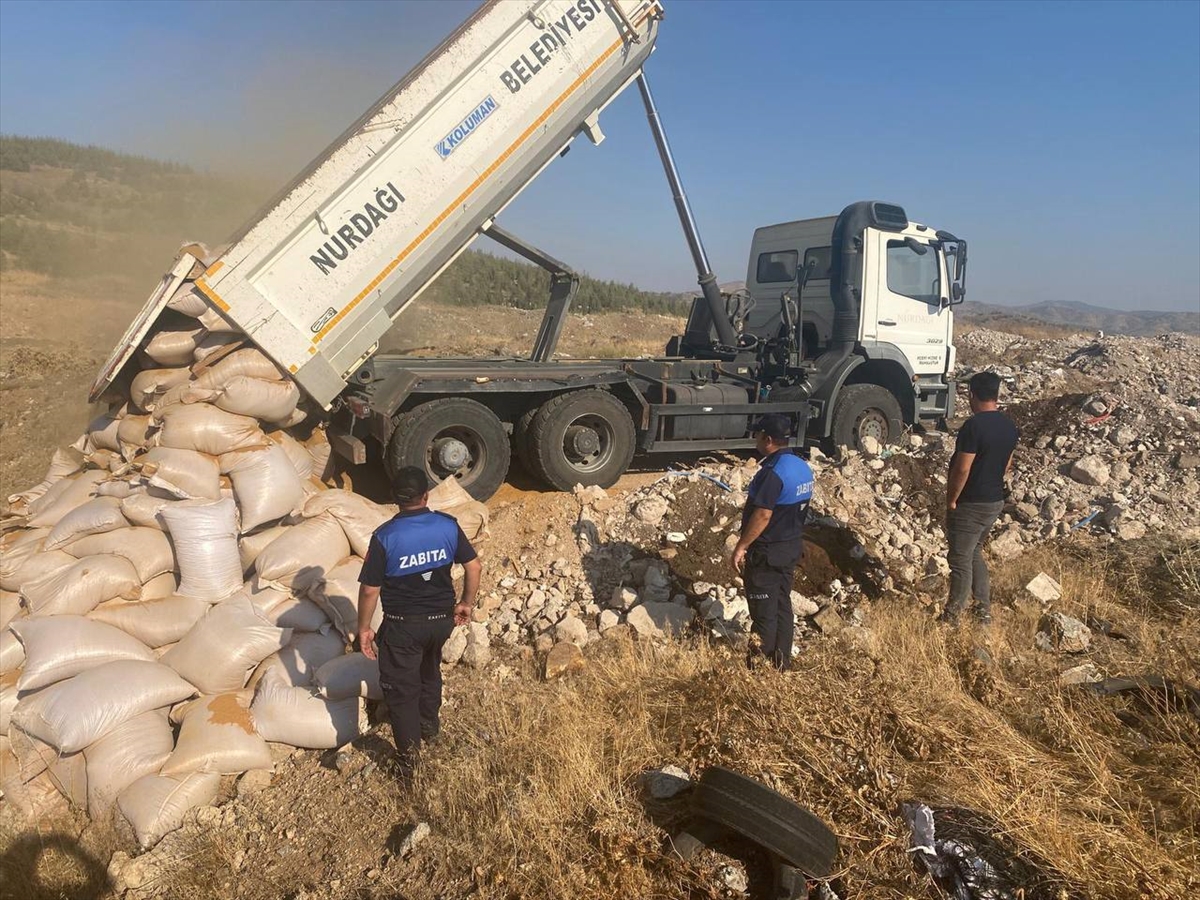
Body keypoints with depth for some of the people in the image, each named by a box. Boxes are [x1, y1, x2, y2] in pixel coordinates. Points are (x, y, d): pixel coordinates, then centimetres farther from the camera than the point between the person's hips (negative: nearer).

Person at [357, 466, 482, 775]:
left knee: (401, 687, 14)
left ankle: (408, 755, 24)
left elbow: (369, 590, -16)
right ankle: (429, 725, 48)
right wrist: (467, 604, 10)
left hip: (403, 625, -4)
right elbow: (474, 567, -5)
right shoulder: (448, 526, -11)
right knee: (430, 671, 30)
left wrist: (364, 628, -2)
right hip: (442, 618, 4)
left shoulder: (385, 536, -20)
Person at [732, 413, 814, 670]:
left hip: (766, 552, -9)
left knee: (764, 611, 1)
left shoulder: (773, 472, -24)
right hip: (792, 547, 9)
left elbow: (762, 516, -26)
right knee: (782, 605, 16)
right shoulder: (803, 467, 5)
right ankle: (782, 663, 23)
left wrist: (741, 546, -18)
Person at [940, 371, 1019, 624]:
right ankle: (984, 609, 26)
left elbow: (962, 469, -23)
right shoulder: (1009, 426, 4)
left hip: (970, 505, -8)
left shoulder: (974, 425, -22)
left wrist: (951, 499, -12)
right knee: (974, 553, 22)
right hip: (995, 501, 8)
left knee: (961, 560, 3)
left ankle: (953, 616, 13)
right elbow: (1007, 465, 14)